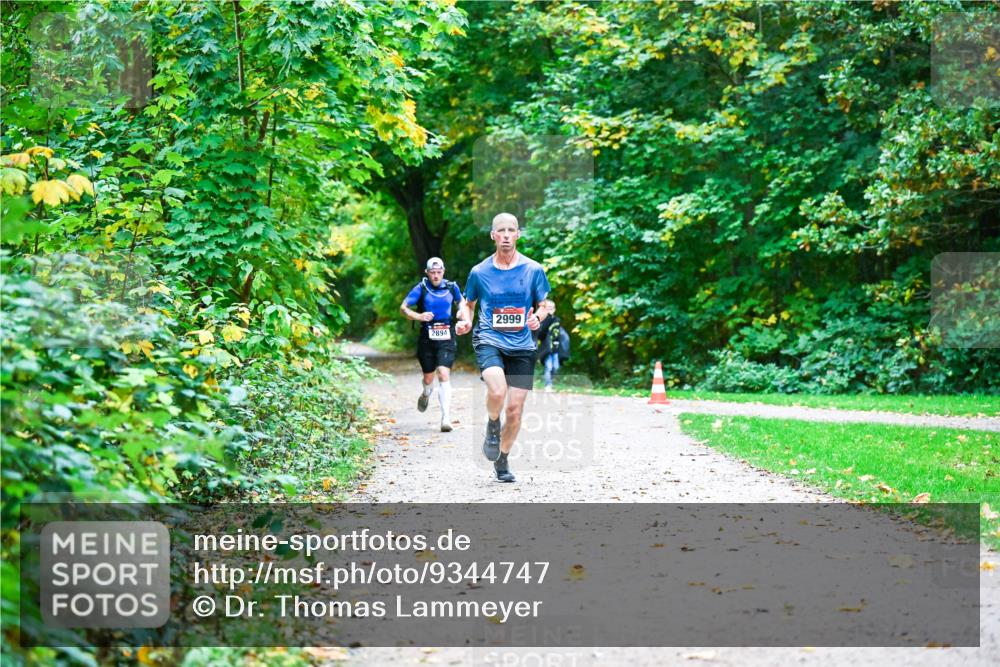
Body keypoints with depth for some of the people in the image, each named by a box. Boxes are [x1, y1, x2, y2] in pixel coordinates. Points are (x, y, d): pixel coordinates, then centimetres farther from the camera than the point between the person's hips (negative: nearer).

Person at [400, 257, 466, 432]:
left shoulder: (452, 287, 2)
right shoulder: (421, 288, -4)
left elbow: (461, 303, 22)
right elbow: (403, 308, -4)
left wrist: (463, 313, 1)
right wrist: (418, 316, -21)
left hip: (446, 338, 0)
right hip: (427, 338, 0)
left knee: (444, 374, -16)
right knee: (428, 377, 10)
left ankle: (446, 418, -17)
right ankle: (425, 395, 49)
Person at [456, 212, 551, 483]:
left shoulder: (533, 270, 2)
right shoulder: (479, 272, 2)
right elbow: (468, 303, 17)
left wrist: (538, 318, -11)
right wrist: (466, 321, -5)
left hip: (522, 346, 2)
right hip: (489, 341, -2)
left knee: (515, 409, 2)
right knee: (497, 390, -30)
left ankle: (502, 461, 25)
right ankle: (492, 426, 5)